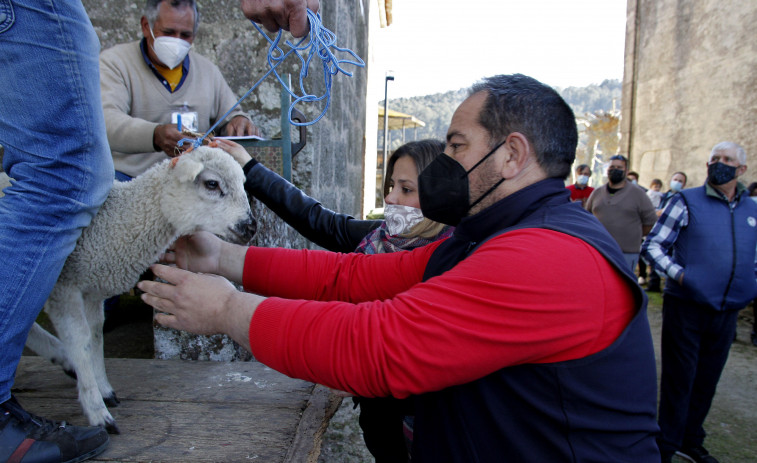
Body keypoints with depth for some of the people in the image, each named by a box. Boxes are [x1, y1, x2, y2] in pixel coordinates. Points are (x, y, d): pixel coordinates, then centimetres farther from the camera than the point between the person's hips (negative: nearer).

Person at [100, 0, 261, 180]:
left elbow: (230, 114, 25)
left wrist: (239, 120, -3)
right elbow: (106, 121, -16)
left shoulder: (208, 70, 17)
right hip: (128, 178, -3)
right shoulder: (113, 62, 1)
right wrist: (155, 135, -37)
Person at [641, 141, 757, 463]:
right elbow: (652, 245, -7)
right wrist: (678, 273, -21)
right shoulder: (686, 201, -4)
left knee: (706, 382, 16)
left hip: (727, 313, 5)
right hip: (686, 307, -4)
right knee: (679, 382, 3)